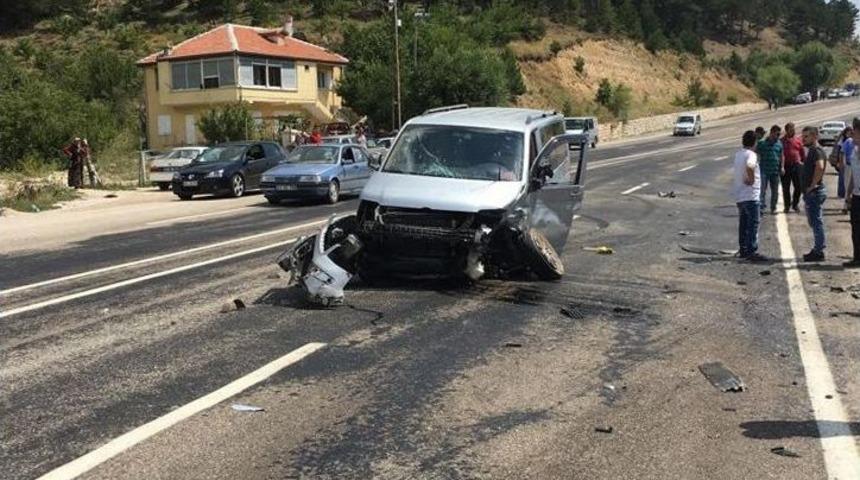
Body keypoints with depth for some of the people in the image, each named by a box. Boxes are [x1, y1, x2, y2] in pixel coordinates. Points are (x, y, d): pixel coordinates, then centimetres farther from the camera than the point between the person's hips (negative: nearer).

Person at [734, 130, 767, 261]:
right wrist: (752, 179, -22)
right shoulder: (751, 154, -14)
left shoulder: (738, 154, 12)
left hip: (739, 196, 9)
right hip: (751, 195, -9)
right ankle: (752, 252, -7)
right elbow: (749, 166, -36)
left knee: (743, 224, 14)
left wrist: (747, 179, 11)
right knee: (753, 224, -6)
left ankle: (743, 250, 20)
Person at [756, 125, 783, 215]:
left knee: (775, 191, 9)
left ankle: (773, 208, 20)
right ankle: (761, 208, -10)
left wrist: (782, 167, 4)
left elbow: (781, 156, 15)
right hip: (764, 170, -4)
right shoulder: (762, 143, -3)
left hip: (775, 171, 4)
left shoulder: (779, 144, 9)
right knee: (762, 190, -10)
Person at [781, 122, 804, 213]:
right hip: (786, 166, -2)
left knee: (798, 186, 2)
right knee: (786, 187, 3)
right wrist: (782, 167, -12)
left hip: (796, 165, 2)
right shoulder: (783, 140, -1)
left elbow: (802, 152, 12)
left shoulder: (798, 139, 6)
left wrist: (803, 162, 9)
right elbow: (781, 154, -5)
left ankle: (795, 204, 18)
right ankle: (787, 206, 14)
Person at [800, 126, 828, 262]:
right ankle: (818, 249, 24)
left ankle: (818, 252, -2)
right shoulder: (812, 150, 17)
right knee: (814, 222, 16)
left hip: (814, 192, -11)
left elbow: (820, 166, -35)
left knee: (816, 222, -6)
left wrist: (813, 185, -27)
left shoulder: (816, 151, -16)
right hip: (812, 193, 11)